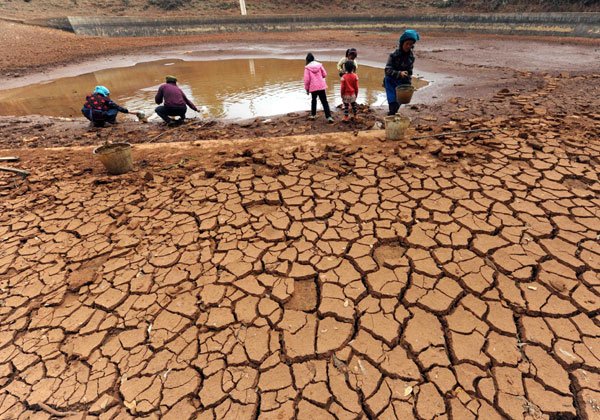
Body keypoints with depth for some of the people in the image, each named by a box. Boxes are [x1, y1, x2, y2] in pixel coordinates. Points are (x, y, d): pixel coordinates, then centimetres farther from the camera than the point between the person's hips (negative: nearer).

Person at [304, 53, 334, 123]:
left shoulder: (307, 68, -5)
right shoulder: (319, 65, 2)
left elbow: (307, 79, -7)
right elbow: (324, 74, 7)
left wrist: (307, 89, 3)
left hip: (313, 87, -1)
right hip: (321, 86, 1)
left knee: (313, 100, 22)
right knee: (324, 101, 2)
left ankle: (313, 115, 26)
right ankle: (329, 117, -8)